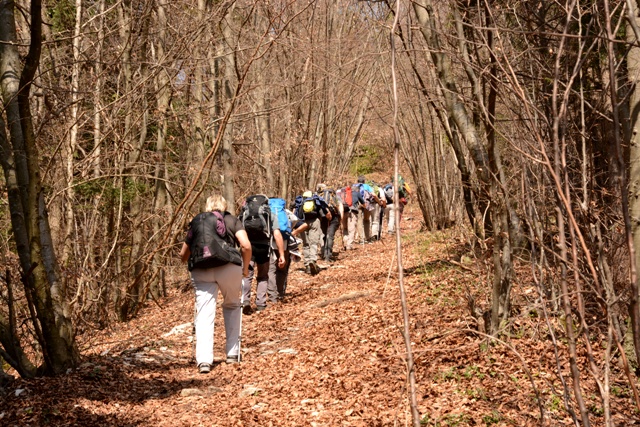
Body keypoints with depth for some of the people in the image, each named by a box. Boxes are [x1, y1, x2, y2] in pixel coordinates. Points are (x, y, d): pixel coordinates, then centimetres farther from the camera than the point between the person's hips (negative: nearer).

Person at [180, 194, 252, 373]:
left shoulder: (196, 222, 23)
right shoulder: (231, 220, 16)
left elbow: (183, 255, 25)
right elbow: (246, 245, 0)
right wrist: (245, 267, 15)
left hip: (200, 270, 1)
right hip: (229, 266, -1)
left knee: (204, 314, -1)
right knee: (232, 306, 21)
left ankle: (204, 360, -15)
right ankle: (233, 353, 19)